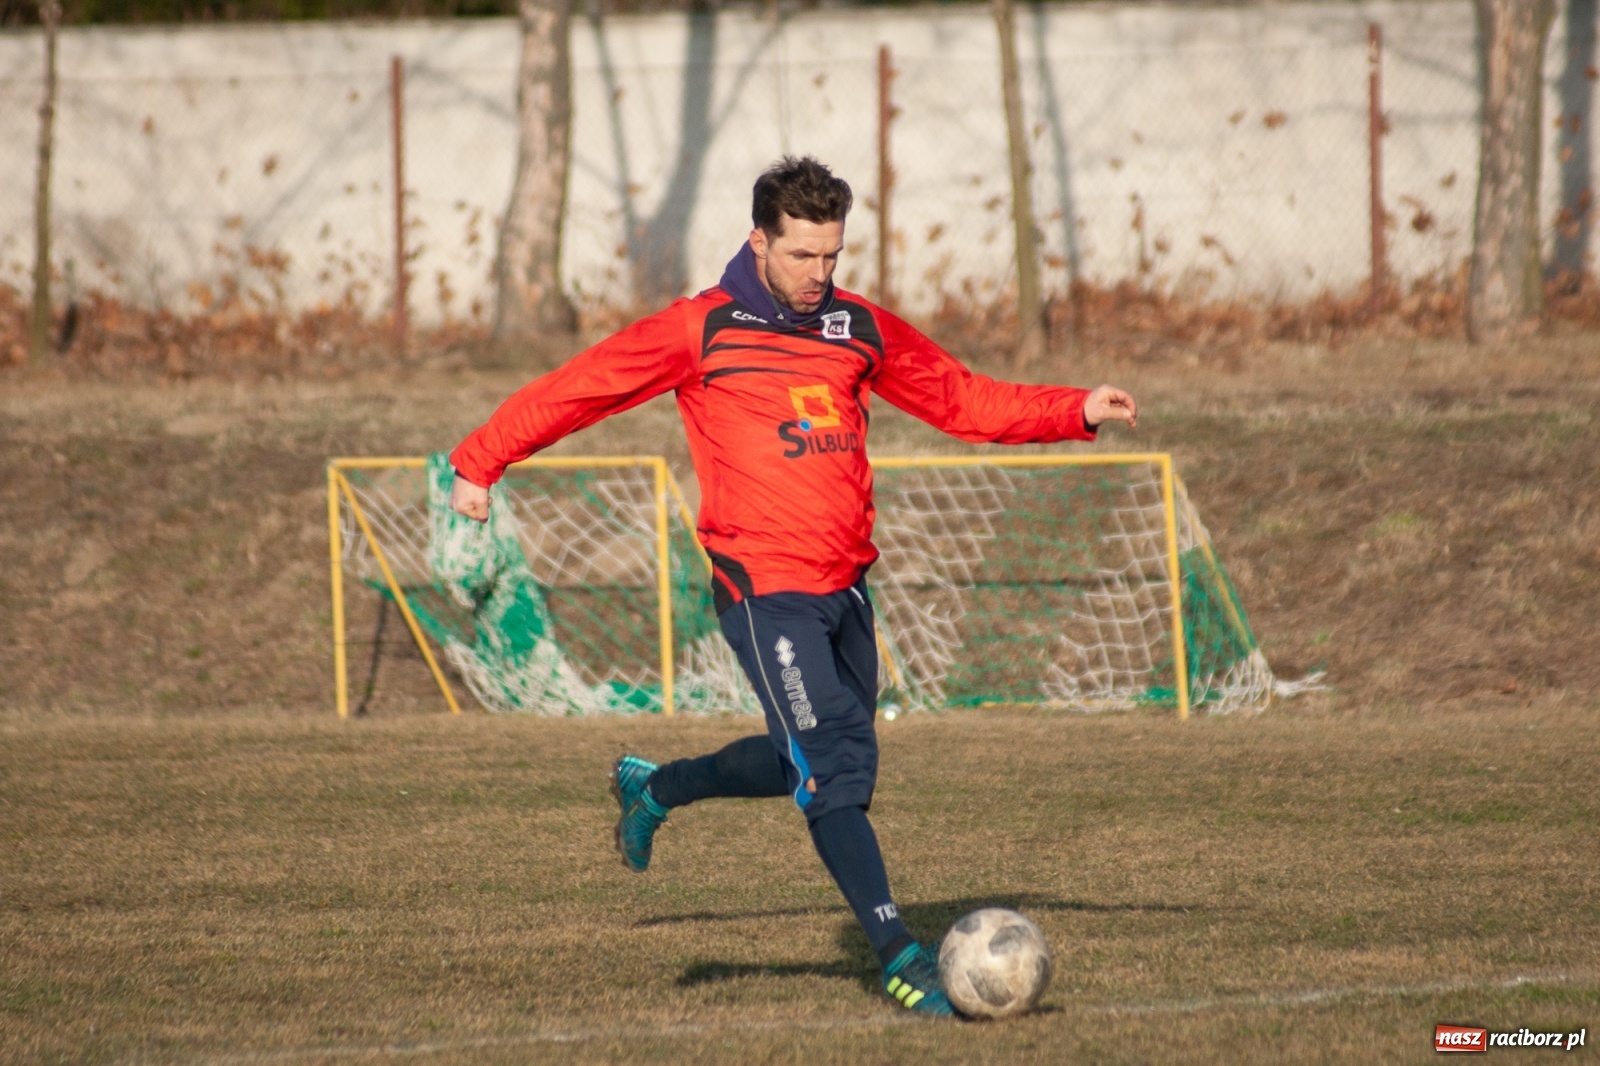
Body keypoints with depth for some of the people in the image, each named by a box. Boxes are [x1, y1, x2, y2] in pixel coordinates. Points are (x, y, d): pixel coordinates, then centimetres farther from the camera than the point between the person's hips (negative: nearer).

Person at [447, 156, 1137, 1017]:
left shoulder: (860, 330, 11)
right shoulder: (701, 330, -4)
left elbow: (964, 400, 17)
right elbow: (578, 388, 2)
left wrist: (1078, 412, 6)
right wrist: (480, 463, 0)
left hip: (845, 584, 7)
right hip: (764, 586, -7)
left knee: (814, 762, 16)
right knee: (837, 767, -13)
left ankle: (653, 789, 39)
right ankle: (898, 955, -12)